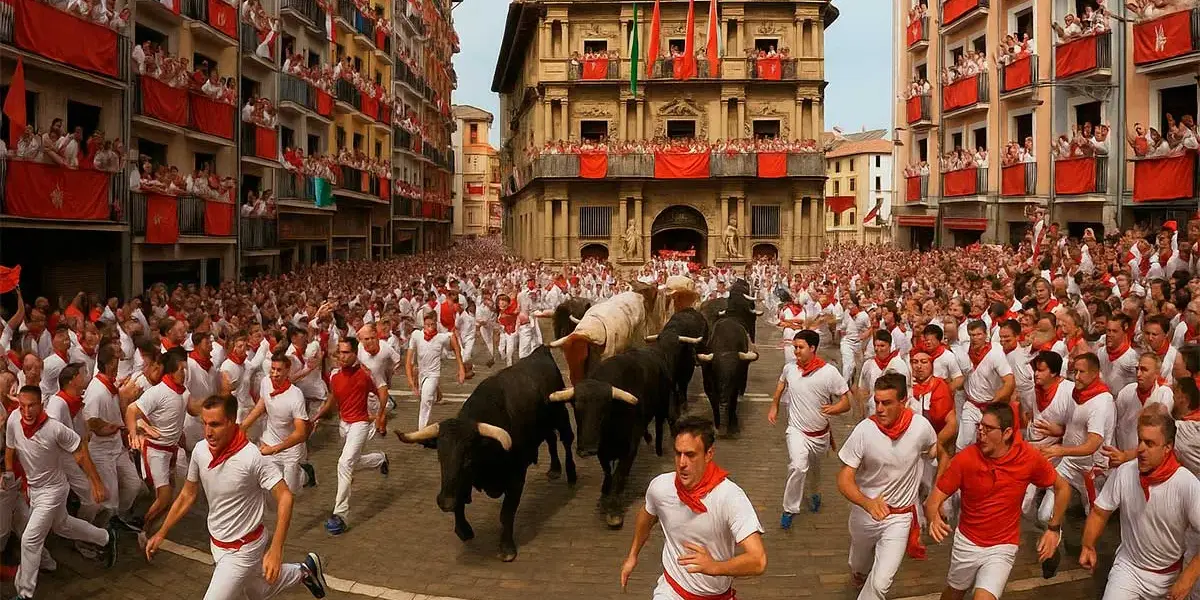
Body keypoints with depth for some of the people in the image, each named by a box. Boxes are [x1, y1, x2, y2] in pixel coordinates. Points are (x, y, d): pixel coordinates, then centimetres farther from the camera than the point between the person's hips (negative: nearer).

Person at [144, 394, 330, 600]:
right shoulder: (200, 450, -11)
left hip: (242, 549, -6)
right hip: (216, 542, 6)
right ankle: (304, 571, 48)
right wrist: (161, 534, 5)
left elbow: (284, 497, -26)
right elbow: (187, 495, 5)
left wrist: (275, 551, -32)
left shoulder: (251, 457, -30)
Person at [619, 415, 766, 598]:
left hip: (718, 593, -1)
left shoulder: (731, 497, -28)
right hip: (671, 590, 1)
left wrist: (715, 567, -49)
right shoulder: (659, 486, -16)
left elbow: (758, 561, -34)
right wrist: (632, 555, 19)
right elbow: (647, 515, 9)